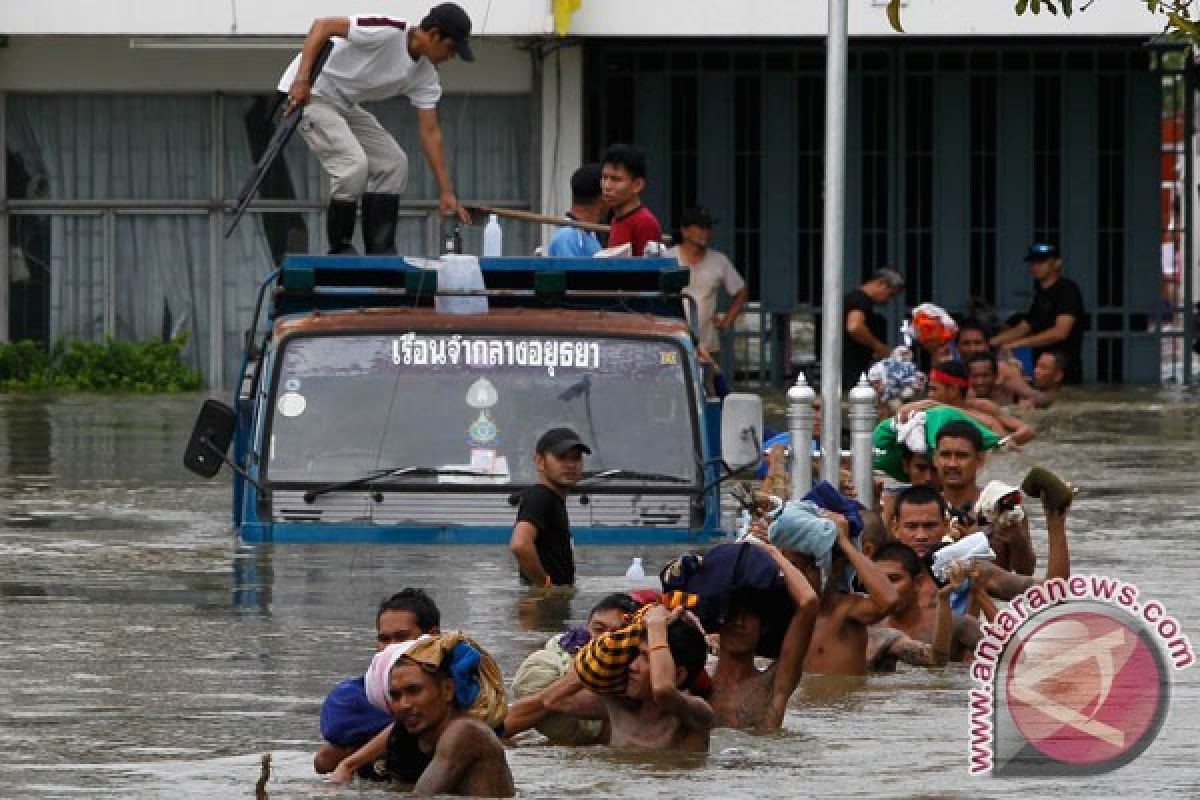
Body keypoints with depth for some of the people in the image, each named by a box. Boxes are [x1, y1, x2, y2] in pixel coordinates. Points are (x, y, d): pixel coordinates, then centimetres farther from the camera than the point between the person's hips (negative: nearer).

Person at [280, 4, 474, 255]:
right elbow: (323, 25, -28)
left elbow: (430, 132, 2)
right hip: (308, 93, -9)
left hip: (345, 105, 9)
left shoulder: (425, 76, -1)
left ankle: (380, 253, 7)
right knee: (354, 164, -23)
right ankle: (339, 250, -8)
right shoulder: (387, 32, -26)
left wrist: (446, 193, -1)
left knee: (394, 163, 4)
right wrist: (302, 80, -35)